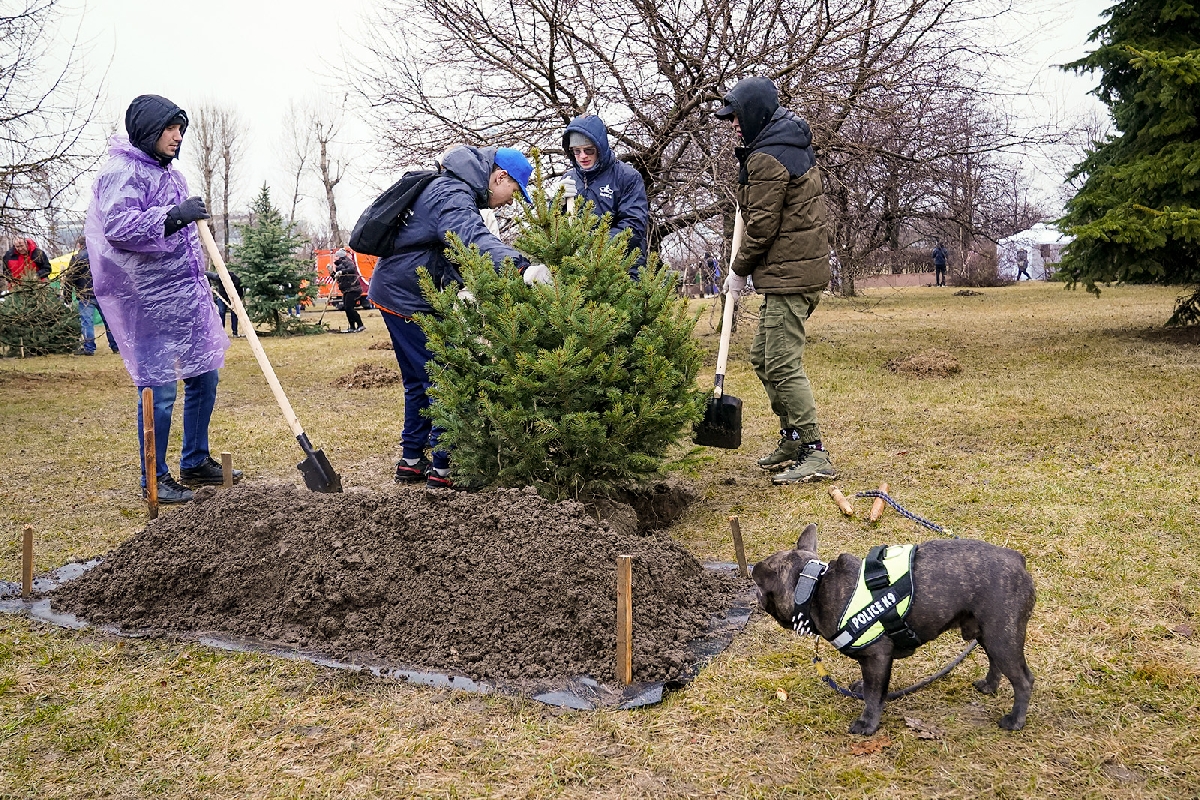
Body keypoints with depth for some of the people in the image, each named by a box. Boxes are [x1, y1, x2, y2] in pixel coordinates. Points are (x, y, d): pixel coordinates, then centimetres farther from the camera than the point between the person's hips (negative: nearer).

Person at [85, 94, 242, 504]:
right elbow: (116, 225, -23)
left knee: (204, 377, 11)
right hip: (150, 298, -9)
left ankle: (196, 463, 24)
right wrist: (172, 217, -31)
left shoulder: (169, 173, 20)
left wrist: (202, 284, 30)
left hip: (186, 294, 9)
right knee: (159, 387, -6)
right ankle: (155, 479, 6)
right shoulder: (123, 171, -8)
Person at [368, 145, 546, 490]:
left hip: (398, 293, 10)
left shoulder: (451, 188, 14)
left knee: (420, 381, 16)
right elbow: (474, 238, -42)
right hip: (407, 300, -10)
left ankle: (411, 461, 23)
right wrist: (521, 266, -57)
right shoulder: (453, 197, -20)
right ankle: (443, 469, -1)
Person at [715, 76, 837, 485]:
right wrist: (747, 172, 15)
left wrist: (740, 270, -4)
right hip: (802, 268, 11)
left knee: (783, 366, -9)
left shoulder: (767, 159, -15)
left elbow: (762, 225, -16)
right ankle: (792, 439, 24)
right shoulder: (793, 143, 17)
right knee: (763, 357, 16)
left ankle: (815, 455, -6)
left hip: (788, 274, -11)